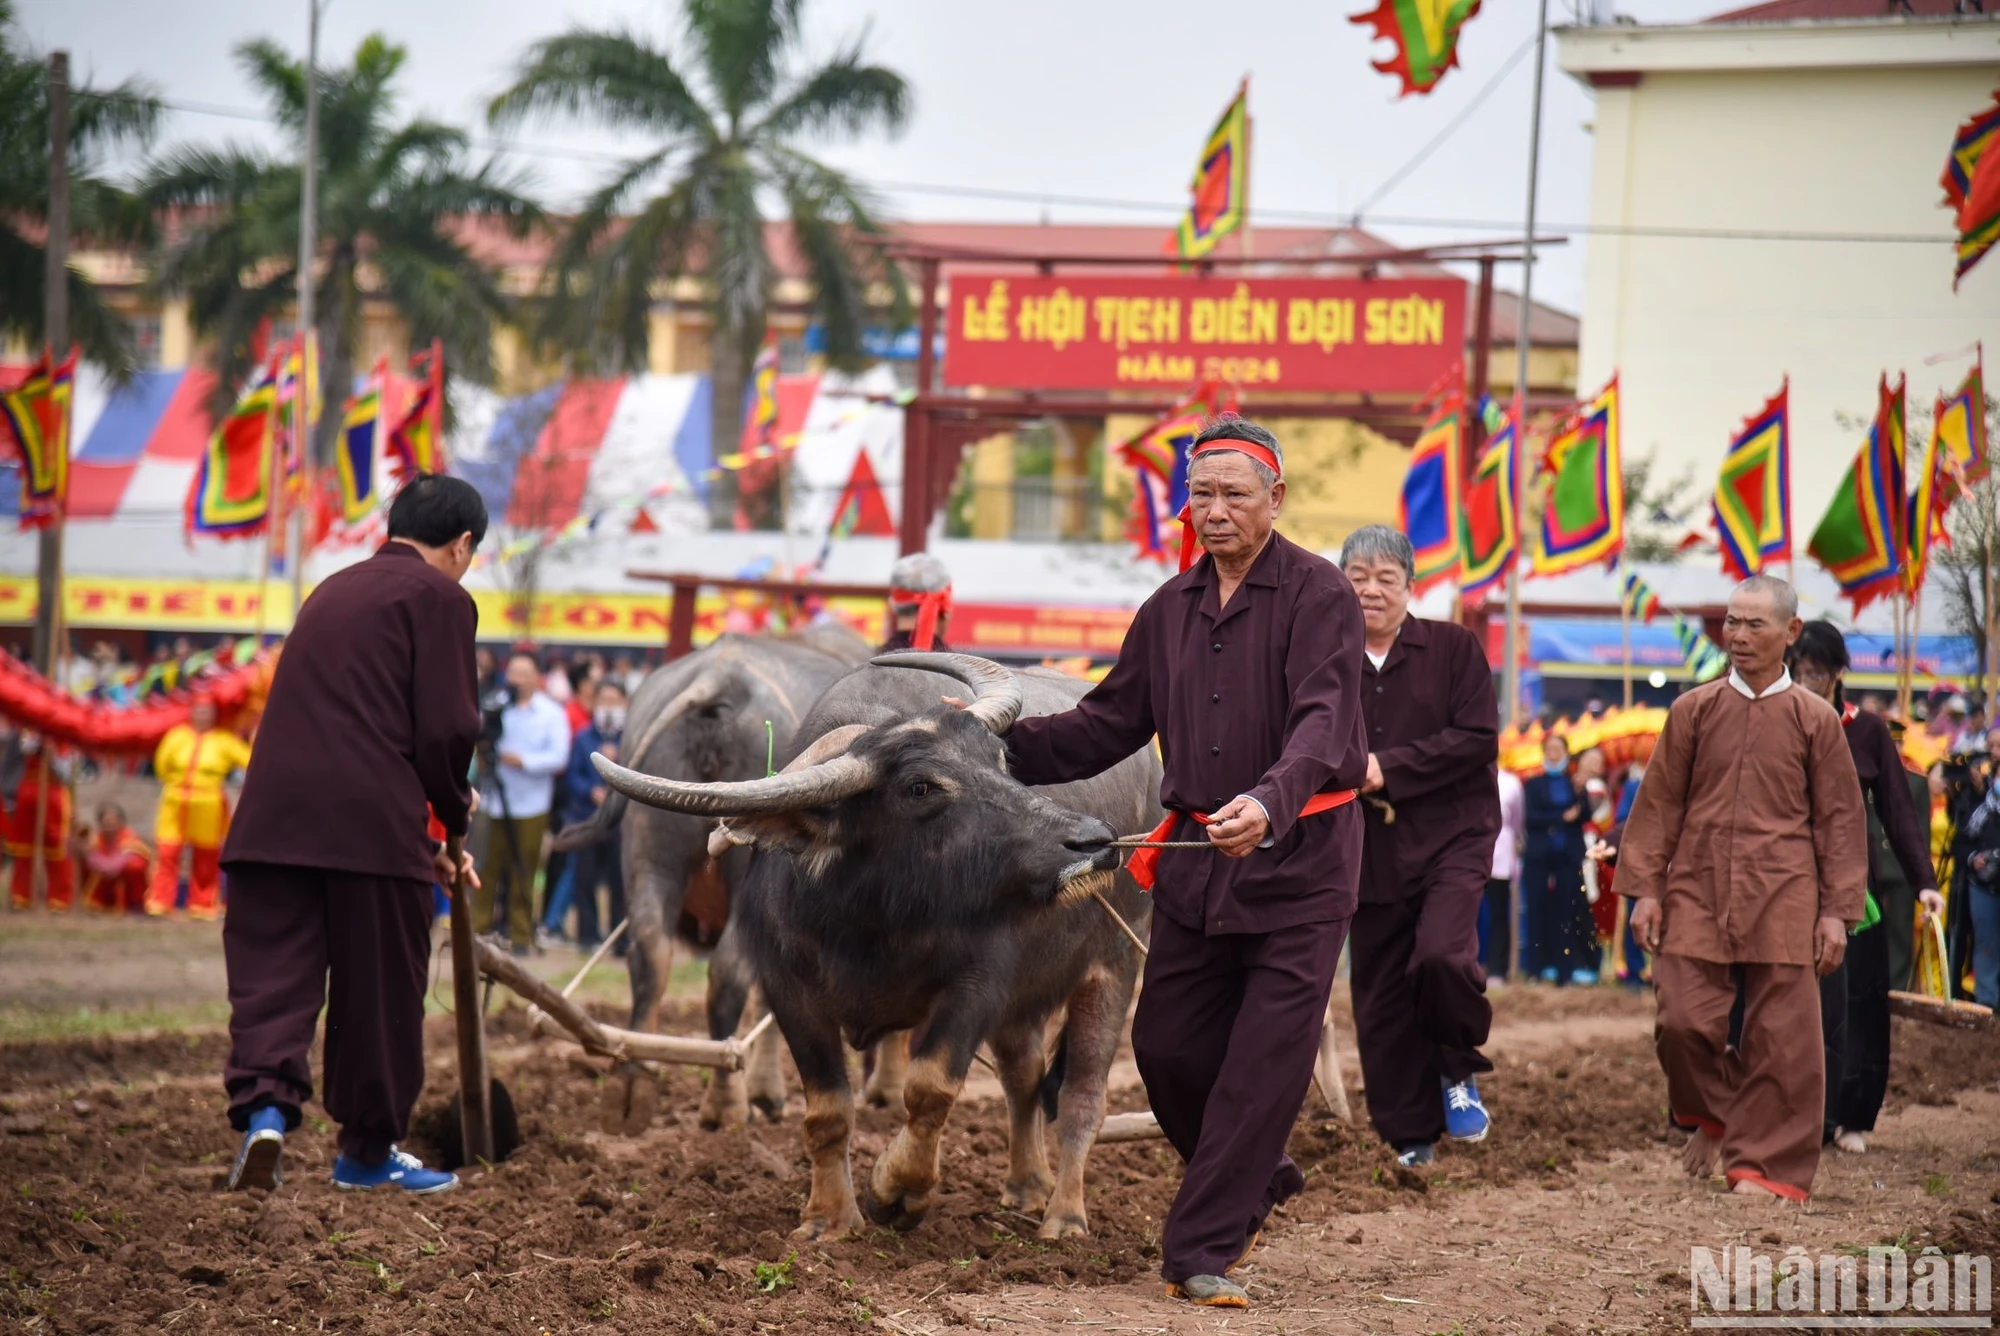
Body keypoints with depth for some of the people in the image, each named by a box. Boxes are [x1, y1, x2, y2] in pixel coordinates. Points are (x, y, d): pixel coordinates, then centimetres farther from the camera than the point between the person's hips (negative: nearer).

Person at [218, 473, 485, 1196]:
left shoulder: (334, 590, 27)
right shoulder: (440, 598, 3)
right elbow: (446, 729, -6)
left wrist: (433, 836, 29)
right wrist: (454, 815, 14)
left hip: (274, 812, 6)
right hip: (372, 819, -6)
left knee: (272, 973, 2)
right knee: (379, 991, 7)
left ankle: (263, 1107, -20)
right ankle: (369, 1149, 17)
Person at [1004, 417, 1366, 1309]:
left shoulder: (1319, 596, -9)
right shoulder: (1172, 608, 11)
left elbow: (1323, 721, -24)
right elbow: (1109, 724, 17)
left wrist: (1271, 802, -42)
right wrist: (1000, 744, 4)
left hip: (1297, 865, -6)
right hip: (1195, 864, 6)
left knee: (1261, 1066, -6)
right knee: (1167, 1046, 7)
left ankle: (1199, 1252, -1)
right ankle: (1253, 1184, 33)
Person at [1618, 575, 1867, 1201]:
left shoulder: (1814, 720, 2)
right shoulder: (1694, 710, 5)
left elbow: (1840, 819, 5)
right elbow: (1658, 804, 8)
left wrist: (1837, 911, 0)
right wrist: (1645, 889, 2)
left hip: (1782, 903, -1)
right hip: (1696, 895, 1)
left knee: (1780, 1038, -2)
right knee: (1684, 1023, -5)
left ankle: (1767, 1165, 8)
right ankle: (1711, 1116, 24)